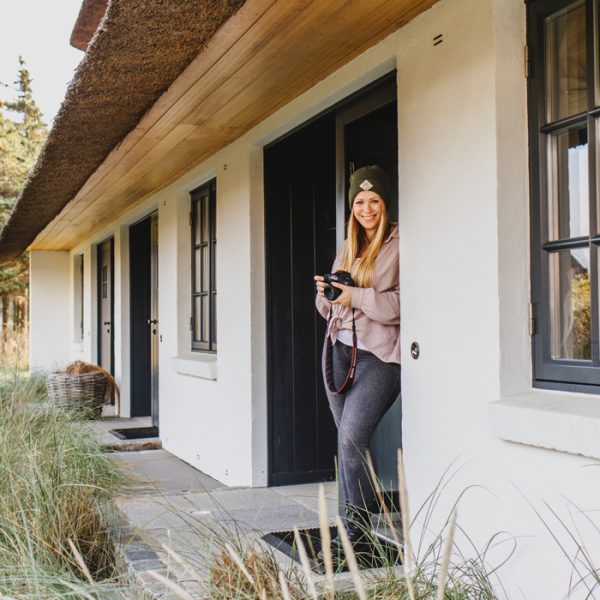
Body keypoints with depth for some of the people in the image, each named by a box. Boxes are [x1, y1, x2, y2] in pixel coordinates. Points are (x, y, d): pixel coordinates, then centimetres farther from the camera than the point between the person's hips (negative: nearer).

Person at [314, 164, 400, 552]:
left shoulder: (400, 246, -5)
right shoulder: (348, 248, 18)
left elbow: (405, 304, -15)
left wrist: (357, 296, -17)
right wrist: (325, 292, 0)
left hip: (380, 356, -7)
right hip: (342, 351, 7)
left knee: (352, 438, -18)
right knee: (348, 443, 9)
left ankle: (357, 531, -7)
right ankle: (350, 531, 17)